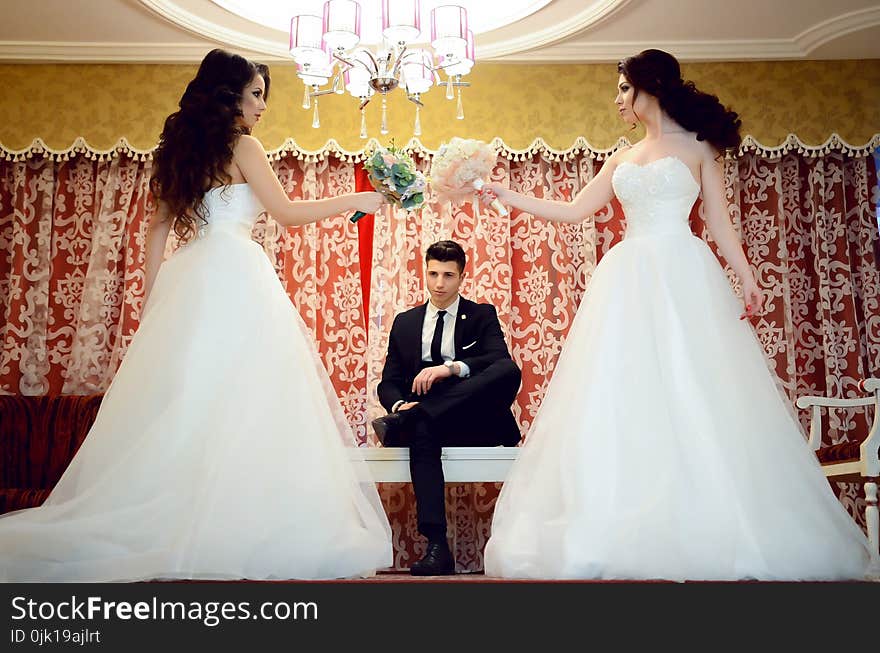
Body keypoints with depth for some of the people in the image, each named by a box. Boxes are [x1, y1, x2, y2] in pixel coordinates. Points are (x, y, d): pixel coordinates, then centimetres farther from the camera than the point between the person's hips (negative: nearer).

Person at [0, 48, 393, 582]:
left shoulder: (182, 148, 20)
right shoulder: (242, 145, 0)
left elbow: (159, 226, 18)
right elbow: (288, 212, -2)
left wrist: (153, 295, 19)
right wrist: (355, 200, 7)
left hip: (189, 277, 7)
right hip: (234, 274, -7)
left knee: (183, 401, 6)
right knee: (239, 398, -9)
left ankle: (155, 524, 8)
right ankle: (236, 528, -9)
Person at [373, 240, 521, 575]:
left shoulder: (482, 315, 11)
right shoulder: (405, 322, 18)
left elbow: (502, 361, -10)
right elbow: (389, 382, 12)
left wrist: (451, 368, -27)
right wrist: (399, 404, -13)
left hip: (476, 426, -1)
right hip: (430, 423, 1)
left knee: (509, 371, -30)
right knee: (421, 431, -37)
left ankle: (403, 422, -34)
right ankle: (437, 548, -40)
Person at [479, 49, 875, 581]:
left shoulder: (698, 145, 10)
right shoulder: (622, 159, 21)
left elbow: (718, 219, 5)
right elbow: (574, 211, 18)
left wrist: (746, 275, -8)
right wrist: (508, 196, 15)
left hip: (684, 276, -4)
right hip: (630, 281, 4)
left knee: (691, 400, -11)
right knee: (626, 401, -5)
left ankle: (712, 535, -4)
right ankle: (634, 538, -2)